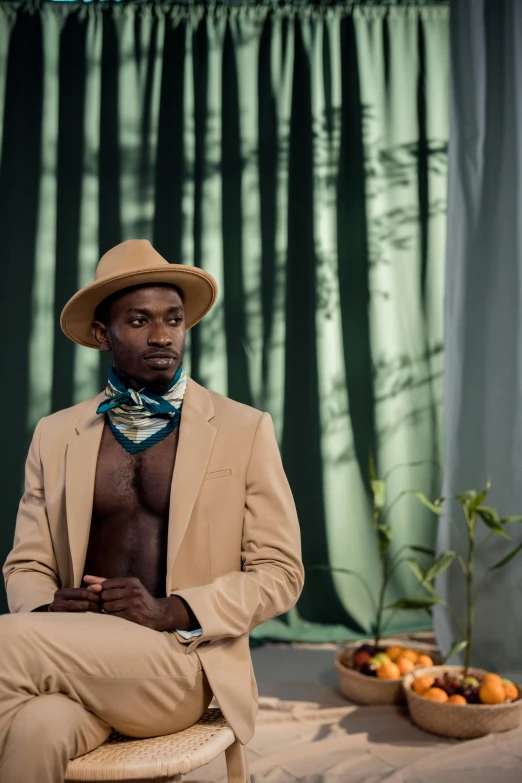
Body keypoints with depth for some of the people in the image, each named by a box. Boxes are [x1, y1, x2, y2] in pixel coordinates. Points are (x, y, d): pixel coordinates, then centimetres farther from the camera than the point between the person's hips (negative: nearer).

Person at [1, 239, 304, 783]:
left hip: (184, 662, -2)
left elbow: (280, 572, 2)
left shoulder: (246, 430, 3)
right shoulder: (55, 435, 12)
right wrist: (49, 609, -11)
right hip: (74, 656, 3)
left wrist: (170, 612, -14)